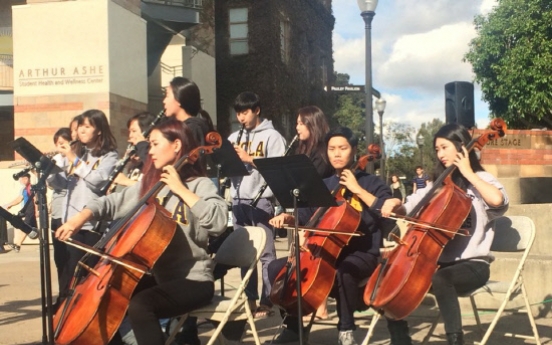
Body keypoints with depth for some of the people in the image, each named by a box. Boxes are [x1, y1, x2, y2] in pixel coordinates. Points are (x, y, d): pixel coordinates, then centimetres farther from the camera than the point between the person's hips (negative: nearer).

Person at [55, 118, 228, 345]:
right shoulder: (149, 184, 13)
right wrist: (81, 218, -5)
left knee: (139, 305, -30)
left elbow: (218, 222, -25)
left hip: (193, 281, -7)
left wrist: (181, 190, -21)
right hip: (157, 276, 7)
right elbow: (111, 203, 13)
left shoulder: (199, 185, -8)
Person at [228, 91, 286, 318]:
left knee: (266, 253, -3)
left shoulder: (272, 136, -1)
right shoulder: (234, 137, 16)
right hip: (239, 200, 6)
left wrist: (250, 158, -15)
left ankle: (267, 301, 2)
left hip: (261, 200, -6)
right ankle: (250, 299, 19)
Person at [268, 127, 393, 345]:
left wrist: (357, 189, -15)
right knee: (277, 268, -8)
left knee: (342, 273, -39)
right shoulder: (324, 185, 14)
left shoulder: (370, 182, 1)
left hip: (361, 253, -5)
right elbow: (305, 218, 16)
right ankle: (293, 326, 5)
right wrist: (287, 218, -6)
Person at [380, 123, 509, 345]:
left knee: (439, 280, -37)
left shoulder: (481, 179, -1)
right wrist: (396, 205, -8)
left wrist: (468, 173, -14)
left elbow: (497, 200, -25)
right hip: (439, 262, 6)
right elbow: (411, 207, 14)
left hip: (473, 264, -6)